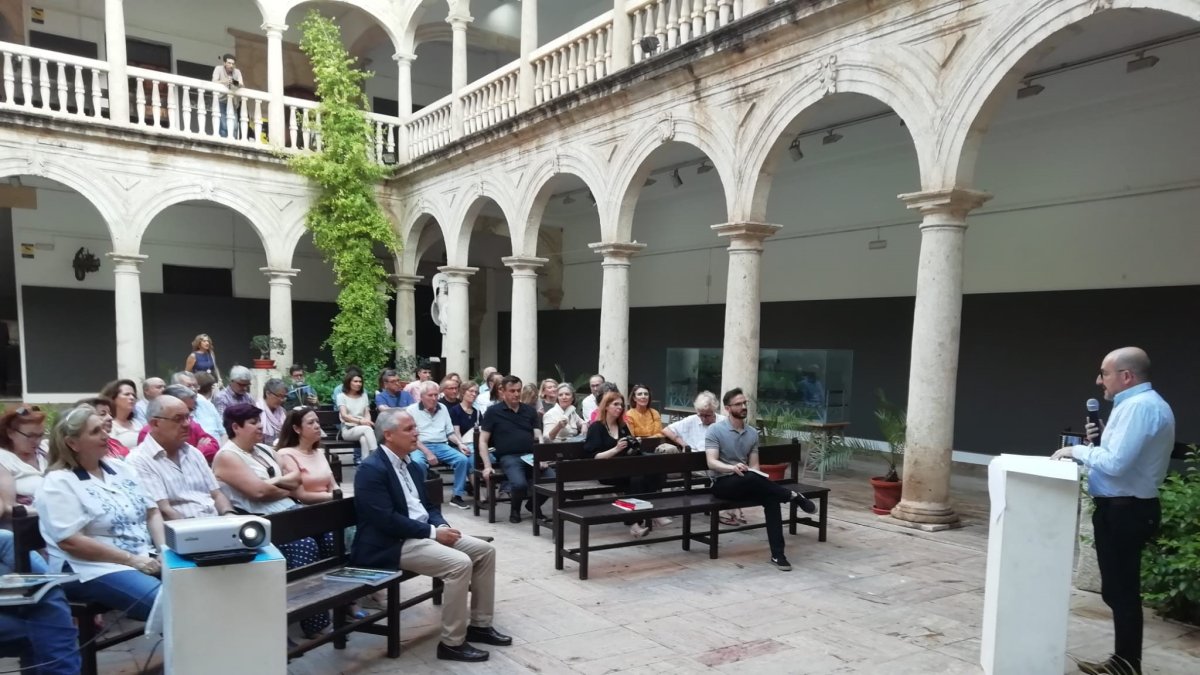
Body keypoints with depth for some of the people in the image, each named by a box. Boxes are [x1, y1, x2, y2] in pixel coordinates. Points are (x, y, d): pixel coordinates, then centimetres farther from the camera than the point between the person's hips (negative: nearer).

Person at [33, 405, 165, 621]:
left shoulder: (122, 469, 14)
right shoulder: (58, 483, -6)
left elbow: (152, 512, 14)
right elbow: (70, 541, -15)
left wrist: (164, 549, -5)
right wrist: (131, 559, -18)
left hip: (146, 559, 7)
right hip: (93, 570, -7)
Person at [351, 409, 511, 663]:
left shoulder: (409, 464, 13)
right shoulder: (372, 469, -16)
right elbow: (387, 520, -23)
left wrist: (442, 526, -4)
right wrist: (433, 532, -19)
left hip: (424, 532, 9)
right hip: (392, 544, -9)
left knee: (485, 550, 0)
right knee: (459, 564, -27)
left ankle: (479, 624, 12)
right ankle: (452, 642, -11)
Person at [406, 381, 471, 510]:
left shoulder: (443, 408, 14)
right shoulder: (411, 410, -1)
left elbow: (450, 432, 16)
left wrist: (459, 443, -3)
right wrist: (427, 453, -18)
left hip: (442, 446, 4)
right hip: (421, 447, -4)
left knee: (463, 459, -21)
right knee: (417, 462, -38)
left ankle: (458, 495, -10)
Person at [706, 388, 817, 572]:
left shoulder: (752, 433, 9)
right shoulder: (715, 430, -8)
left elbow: (754, 465, 8)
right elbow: (712, 462, -17)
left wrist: (760, 479, -16)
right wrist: (733, 468, -37)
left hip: (747, 485, 5)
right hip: (722, 483, -5)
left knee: (771, 498, -26)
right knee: (751, 478, -37)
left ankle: (777, 555, -24)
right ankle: (793, 496, -16)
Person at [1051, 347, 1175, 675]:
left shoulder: (1140, 406, -19)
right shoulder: (1138, 403, 14)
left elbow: (1116, 463, -25)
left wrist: (1078, 450, -11)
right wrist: (1099, 440, 5)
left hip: (1125, 511, -11)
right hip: (1123, 509, 11)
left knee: (1121, 590, 0)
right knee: (1118, 589, 17)